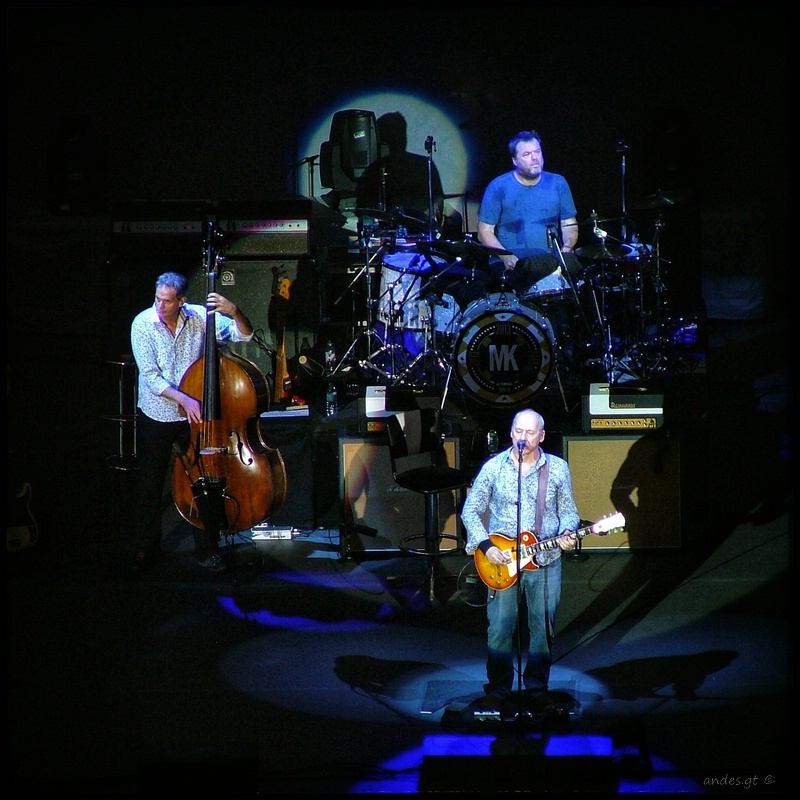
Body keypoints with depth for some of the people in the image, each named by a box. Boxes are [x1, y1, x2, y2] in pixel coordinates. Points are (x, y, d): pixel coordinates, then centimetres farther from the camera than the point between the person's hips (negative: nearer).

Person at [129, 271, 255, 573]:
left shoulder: (198, 317, -10)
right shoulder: (143, 324, -14)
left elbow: (244, 335, -9)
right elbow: (151, 376, -18)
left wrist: (235, 312, -29)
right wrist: (183, 399, -29)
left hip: (193, 415, 1)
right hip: (156, 416, -1)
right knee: (150, 485, 8)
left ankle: (210, 547, 19)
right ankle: (146, 546, 25)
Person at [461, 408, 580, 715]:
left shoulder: (558, 468, 0)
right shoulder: (493, 467, -3)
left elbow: (568, 511, 8)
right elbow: (470, 511, 2)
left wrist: (567, 534, -13)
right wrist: (486, 546, -9)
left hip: (545, 561, 1)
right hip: (501, 561, -1)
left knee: (543, 628, 6)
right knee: (500, 628, 2)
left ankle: (536, 689, 19)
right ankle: (498, 688, 17)